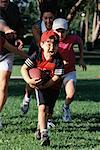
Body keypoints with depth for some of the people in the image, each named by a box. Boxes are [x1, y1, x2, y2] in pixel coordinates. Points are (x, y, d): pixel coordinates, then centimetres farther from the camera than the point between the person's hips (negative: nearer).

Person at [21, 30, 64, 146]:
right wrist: (29, 80, -29)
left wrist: (42, 86, -27)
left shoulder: (58, 61, -20)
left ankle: (40, 128, 30)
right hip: (39, 85, 0)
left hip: (52, 86, 0)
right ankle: (44, 134, -18)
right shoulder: (37, 56, -17)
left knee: (45, 108, 3)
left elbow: (55, 78, -20)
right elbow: (24, 68, -12)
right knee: (42, 107, -14)